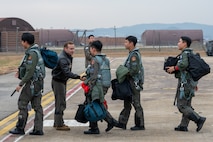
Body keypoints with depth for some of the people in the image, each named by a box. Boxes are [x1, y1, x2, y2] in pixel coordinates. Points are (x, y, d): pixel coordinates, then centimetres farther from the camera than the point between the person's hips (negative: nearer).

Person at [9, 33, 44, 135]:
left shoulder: (32, 53, -18)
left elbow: (30, 71, -23)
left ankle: (20, 128, 3)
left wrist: (20, 84, -19)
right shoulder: (35, 51, 13)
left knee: (22, 103, -2)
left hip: (32, 82, -10)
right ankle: (38, 129, 9)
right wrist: (20, 71, 12)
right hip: (38, 81, 10)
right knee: (37, 106, 8)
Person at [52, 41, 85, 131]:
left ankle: (57, 122, 27)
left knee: (61, 103, 17)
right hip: (58, 82, -10)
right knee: (60, 103, -8)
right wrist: (78, 77, -40)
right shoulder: (62, 59, -24)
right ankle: (59, 125, -3)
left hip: (63, 81, 10)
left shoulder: (68, 57, 9)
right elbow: (67, 72, -34)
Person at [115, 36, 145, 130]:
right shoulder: (132, 54, 14)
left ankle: (140, 125, 4)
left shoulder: (134, 55, -17)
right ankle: (122, 123, 18)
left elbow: (134, 70, -24)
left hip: (134, 82, -10)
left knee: (136, 103, -3)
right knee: (127, 103, 13)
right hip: (131, 82, 10)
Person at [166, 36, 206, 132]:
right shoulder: (191, 54, 17)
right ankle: (183, 126, 13)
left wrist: (173, 68, -19)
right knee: (187, 105, 11)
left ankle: (199, 119, -14)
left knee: (181, 105, -7)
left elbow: (183, 64, -34)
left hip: (185, 83, -10)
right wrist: (194, 83, 28)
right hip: (191, 82, 10)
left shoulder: (185, 53, -14)